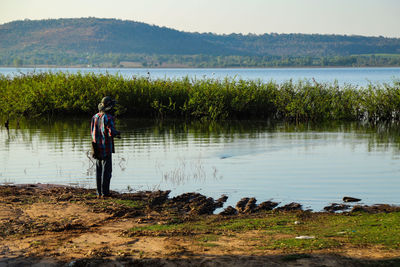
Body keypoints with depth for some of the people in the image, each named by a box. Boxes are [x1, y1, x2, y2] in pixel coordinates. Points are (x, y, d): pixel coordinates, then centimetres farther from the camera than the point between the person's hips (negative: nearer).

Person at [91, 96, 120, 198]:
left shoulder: (95, 117, 8)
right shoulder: (108, 118, -14)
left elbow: (93, 132, 13)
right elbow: (112, 132, -21)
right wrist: (117, 133, 4)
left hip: (97, 147, 6)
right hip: (106, 148, -6)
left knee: (99, 170, 11)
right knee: (106, 170, -1)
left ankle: (99, 192, 12)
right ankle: (105, 192, -1)